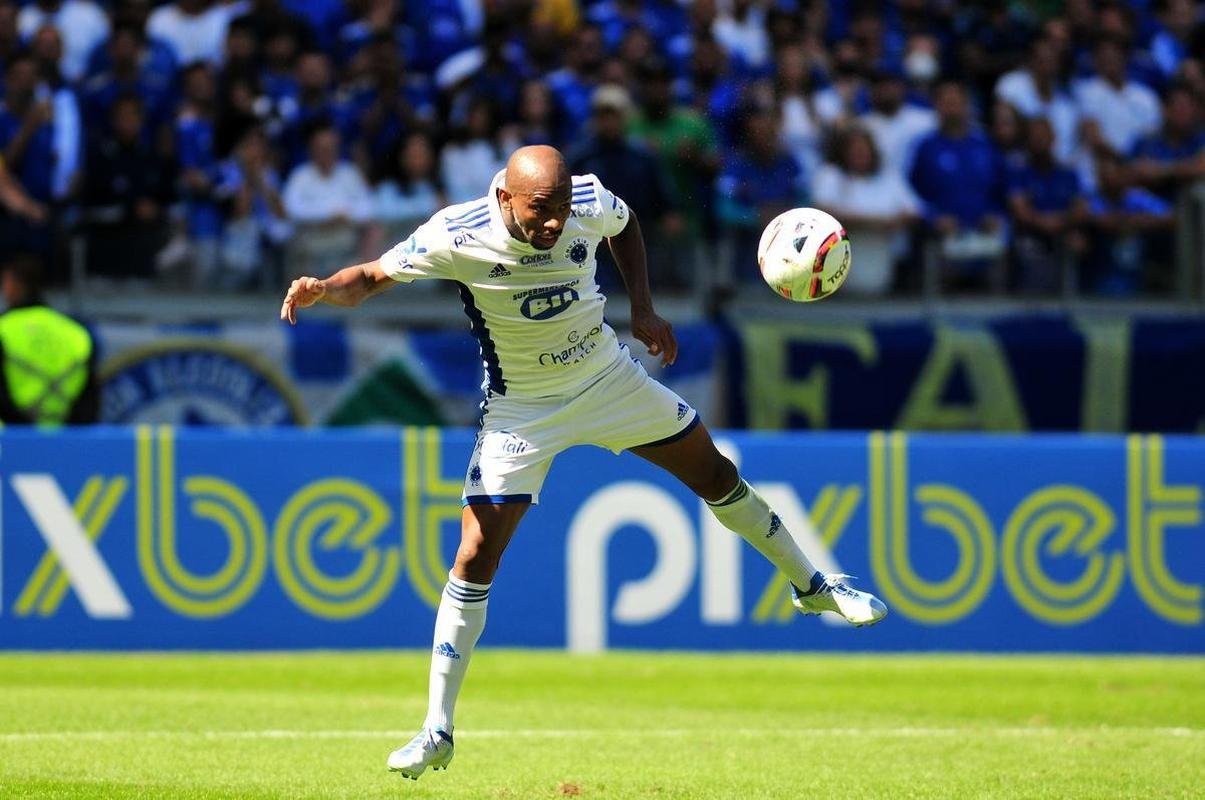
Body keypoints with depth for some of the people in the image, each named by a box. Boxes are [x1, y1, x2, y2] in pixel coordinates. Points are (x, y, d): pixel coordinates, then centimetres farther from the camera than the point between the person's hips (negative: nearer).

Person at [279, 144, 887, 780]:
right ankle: (437, 732, -4)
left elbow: (625, 224, 7)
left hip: (607, 376, 3)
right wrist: (322, 289, -39)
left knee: (716, 476, 12)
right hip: (520, 409, -3)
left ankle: (813, 586, 39)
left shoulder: (591, 204, -19)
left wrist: (643, 309, -1)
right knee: (477, 555, -11)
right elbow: (371, 278, -17)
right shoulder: (455, 237, -27)